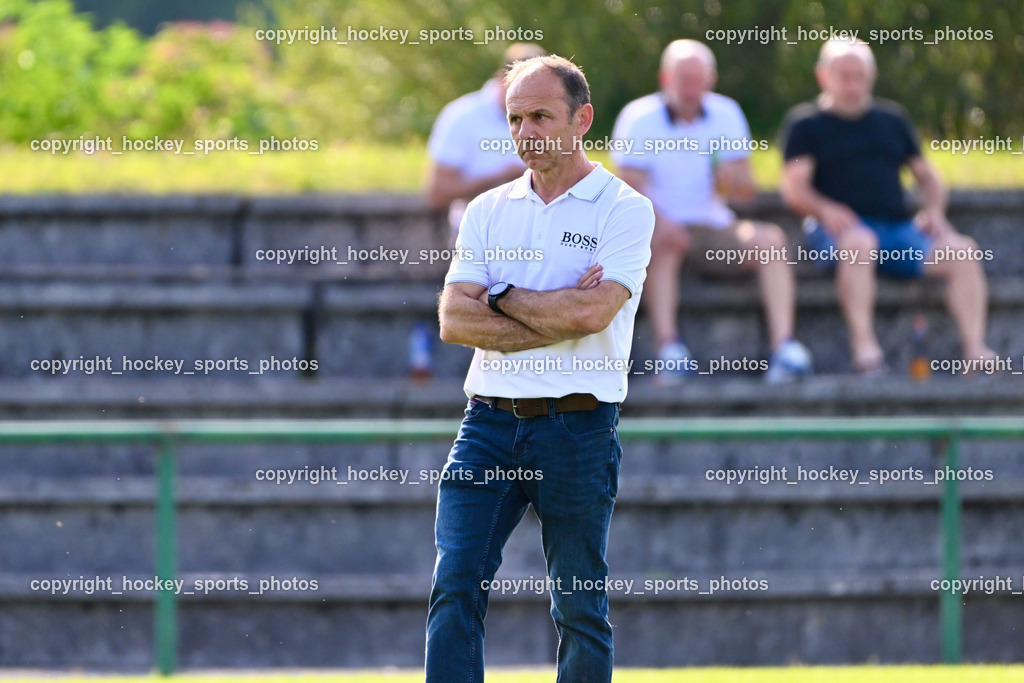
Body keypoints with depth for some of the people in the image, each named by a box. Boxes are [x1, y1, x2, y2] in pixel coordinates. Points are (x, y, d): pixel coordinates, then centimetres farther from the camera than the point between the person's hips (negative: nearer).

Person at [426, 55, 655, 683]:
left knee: (580, 608, 3)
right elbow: (454, 320, 0)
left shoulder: (624, 210, -1)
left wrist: (501, 296, -3)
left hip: (579, 426, -3)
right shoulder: (490, 210, 13)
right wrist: (556, 317, -9)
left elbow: (590, 312, -16)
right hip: (490, 419, 3)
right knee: (456, 587, -9)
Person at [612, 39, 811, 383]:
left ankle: (783, 346, -31)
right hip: (664, 226, -4)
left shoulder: (726, 114, 8)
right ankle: (668, 349, -46)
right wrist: (660, 221, -32)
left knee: (771, 239, -21)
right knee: (663, 242, -37)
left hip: (714, 228, 4)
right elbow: (631, 191, -11)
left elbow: (746, 190, 8)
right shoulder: (638, 118, -3)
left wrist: (729, 179, -18)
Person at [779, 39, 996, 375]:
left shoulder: (892, 118, 24)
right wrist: (826, 210, -22)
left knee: (962, 252, -22)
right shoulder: (805, 123, 11)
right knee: (859, 243, -41)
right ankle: (864, 345, -44)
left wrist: (934, 211, 4)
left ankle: (976, 350, -27)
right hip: (838, 229, -4)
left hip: (898, 227, 4)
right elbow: (795, 189, 0)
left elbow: (927, 176, 26)